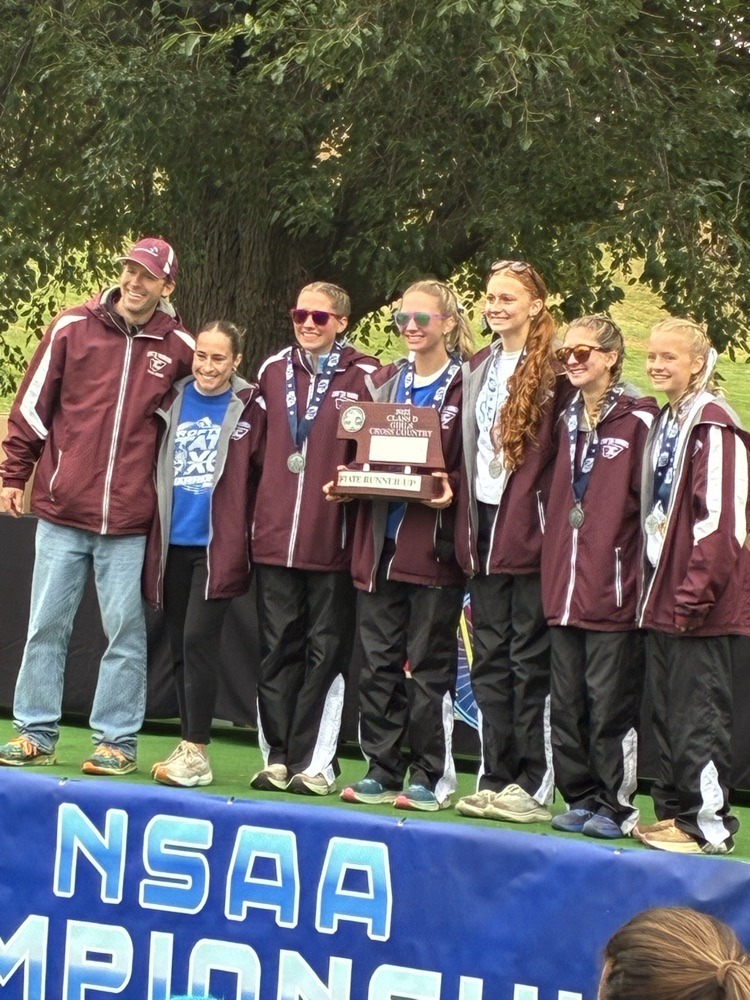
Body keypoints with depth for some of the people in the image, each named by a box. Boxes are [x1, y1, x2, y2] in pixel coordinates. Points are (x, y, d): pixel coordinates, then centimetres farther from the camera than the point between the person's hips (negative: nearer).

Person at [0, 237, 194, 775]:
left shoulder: (180, 347, 1)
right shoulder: (73, 328, 1)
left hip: (130, 521, -1)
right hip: (62, 511, 1)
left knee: (126, 633, 2)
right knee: (46, 627, 5)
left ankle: (117, 739, 10)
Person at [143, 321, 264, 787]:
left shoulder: (249, 410, -3)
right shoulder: (174, 402, 9)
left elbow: (262, 477, -3)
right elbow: (155, 466, 16)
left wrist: (248, 536, -8)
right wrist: (152, 533, 12)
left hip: (218, 546, -5)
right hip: (173, 543, 5)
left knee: (198, 640, -13)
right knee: (181, 646, 9)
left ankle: (196, 753, -9)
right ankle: (189, 749, 16)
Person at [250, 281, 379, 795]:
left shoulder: (366, 377, -3)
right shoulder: (273, 371, 12)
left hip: (334, 537, -4)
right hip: (275, 535, 4)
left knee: (325, 651, 1)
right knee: (278, 647, 7)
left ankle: (314, 762, 5)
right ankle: (277, 757, 11)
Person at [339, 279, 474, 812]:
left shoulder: (465, 386, -3)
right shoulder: (385, 382, 15)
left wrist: (450, 486, -21)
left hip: (434, 543, -6)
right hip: (381, 540, 6)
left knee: (430, 663, -1)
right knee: (379, 662, 7)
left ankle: (429, 777, 5)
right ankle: (382, 771, 13)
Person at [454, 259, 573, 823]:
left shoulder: (553, 371, -7)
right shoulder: (479, 368, 15)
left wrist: (552, 521, -13)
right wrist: (466, 523, 12)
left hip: (529, 531, -7)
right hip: (485, 526, 7)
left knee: (530, 659, -4)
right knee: (490, 659, 9)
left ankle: (535, 786, 0)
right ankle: (495, 779, 14)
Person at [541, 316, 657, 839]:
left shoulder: (639, 419, -7)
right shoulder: (568, 419, 14)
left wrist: (642, 575, -11)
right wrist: (552, 572, 13)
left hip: (614, 589, -7)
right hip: (565, 587, 7)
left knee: (610, 703, -3)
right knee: (567, 704, 9)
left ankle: (616, 806, 5)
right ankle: (581, 798, 18)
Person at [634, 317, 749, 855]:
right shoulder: (665, 423, 16)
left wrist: (693, 595, -19)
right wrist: (657, 587, 15)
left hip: (699, 604, -9)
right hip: (666, 598, 9)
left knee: (698, 714, -6)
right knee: (668, 708, 13)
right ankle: (674, 809, 20)